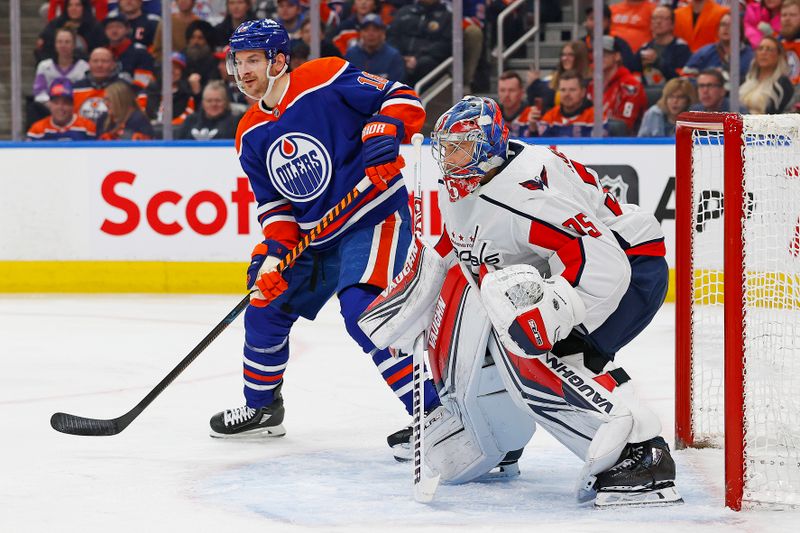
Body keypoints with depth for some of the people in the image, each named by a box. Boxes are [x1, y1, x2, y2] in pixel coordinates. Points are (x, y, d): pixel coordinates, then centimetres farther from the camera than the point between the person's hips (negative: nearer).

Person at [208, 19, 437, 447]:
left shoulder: (326, 79, -14)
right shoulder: (251, 135, 6)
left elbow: (402, 99, -12)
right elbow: (274, 203, 6)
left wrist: (382, 133, -30)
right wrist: (274, 251, -9)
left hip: (373, 218, -8)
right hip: (312, 236, 8)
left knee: (361, 309, -26)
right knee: (265, 309, 12)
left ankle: (432, 414, -22)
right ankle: (261, 407, 35)